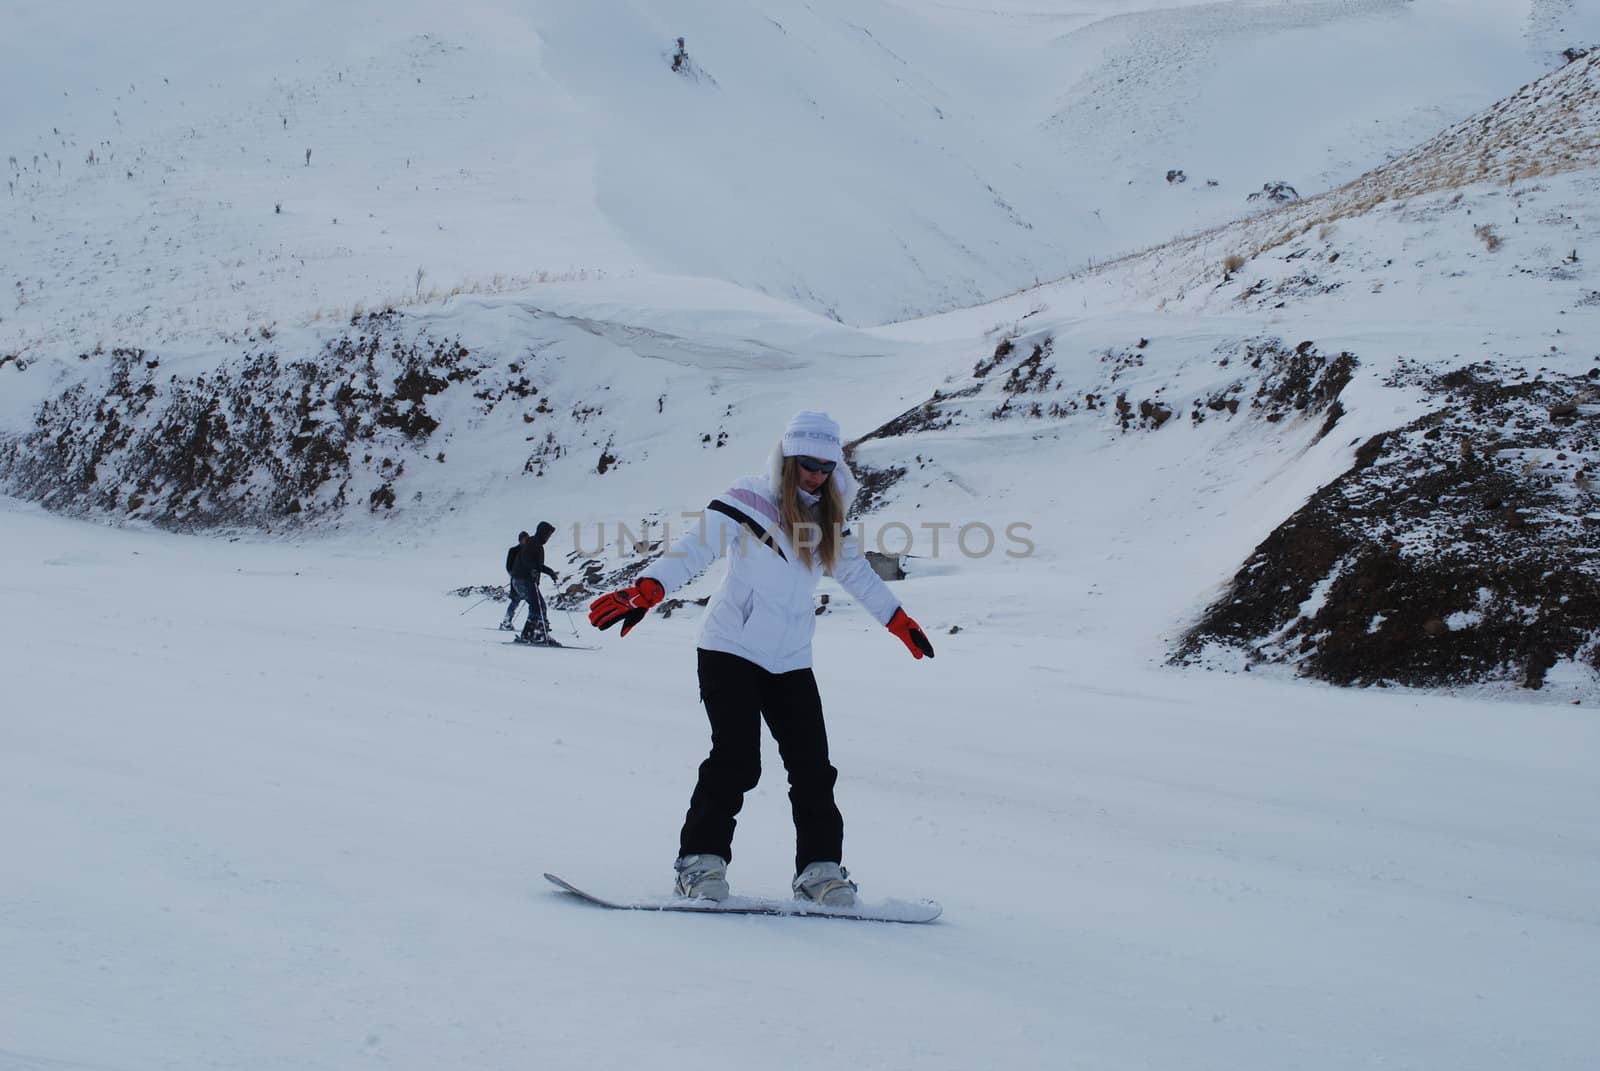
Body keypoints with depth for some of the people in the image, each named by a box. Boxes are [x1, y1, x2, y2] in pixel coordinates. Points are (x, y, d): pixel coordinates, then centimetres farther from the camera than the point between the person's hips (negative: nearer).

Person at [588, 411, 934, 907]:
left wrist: (901, 622, 29)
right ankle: (701, 862, -6)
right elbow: (696, 548, -22)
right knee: (736, 759, -16)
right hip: (731, 649, -5)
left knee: (813, 768, 0)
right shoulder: (749, 501, -11)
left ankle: (820, 869, 10)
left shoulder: (828, 518, 7)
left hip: (790, 661, 5)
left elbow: (856, 571, 22)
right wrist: (645, 591, -37)